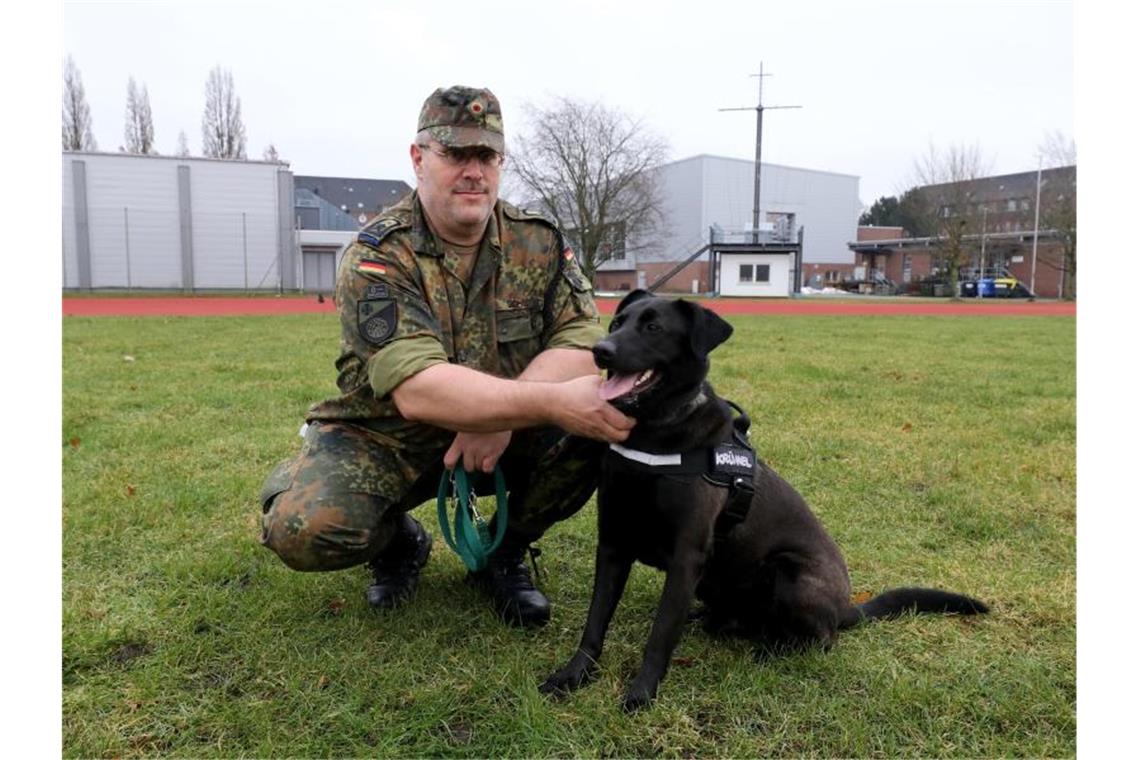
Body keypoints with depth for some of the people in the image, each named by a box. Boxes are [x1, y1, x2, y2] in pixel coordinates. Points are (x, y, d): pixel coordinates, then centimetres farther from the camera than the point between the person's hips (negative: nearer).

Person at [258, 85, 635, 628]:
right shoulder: (377, 256, -18)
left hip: (504, 438, 3)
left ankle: (505, 552, 3)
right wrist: (551, 401, -44)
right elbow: (416, 391, -33)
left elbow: (583, 342, -15)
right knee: (303, 529, -29)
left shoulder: (539, 241, -5)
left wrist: (503, 412, -32)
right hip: (384, 436, -2)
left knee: (598, 423, -23)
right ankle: (399, 542, 8)